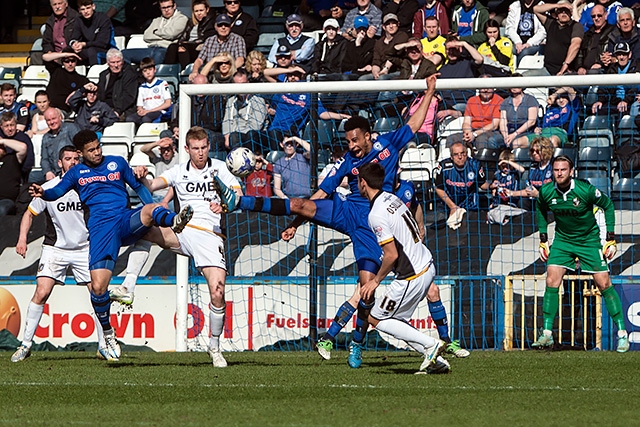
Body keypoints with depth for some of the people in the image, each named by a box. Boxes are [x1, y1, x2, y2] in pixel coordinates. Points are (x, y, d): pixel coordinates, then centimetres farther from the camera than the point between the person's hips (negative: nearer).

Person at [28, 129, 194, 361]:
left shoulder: (117, 163, 19)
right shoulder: (76, 172, 16)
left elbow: (138, 186, 23)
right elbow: (57, 191, 2)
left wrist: (153, 211, 8)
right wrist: (43, 193, -22)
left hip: (126, 220, 1)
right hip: (100, 228, -1)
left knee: (151, 210, -36)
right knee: (98, 287, -13)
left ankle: (174, 221, -70)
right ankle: (108, 335, 5)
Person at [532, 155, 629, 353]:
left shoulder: (586, 190, -23)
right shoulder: (546, 192, -14)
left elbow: (608, 205, -7)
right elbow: (541, 210, 10)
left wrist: (611, 239, -8)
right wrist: (543, 240, 7)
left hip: (589, 240, -3)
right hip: (562, 239, 3)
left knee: (604, 283, -5)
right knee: (552, 281, -12)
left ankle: (622, 334, 5)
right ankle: (547, 334, -4)